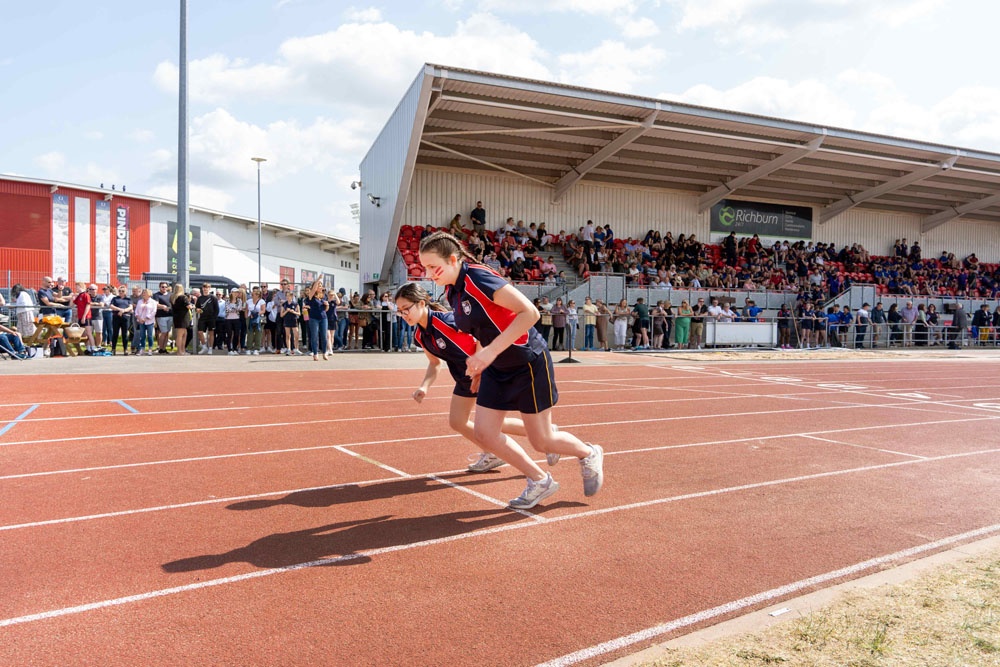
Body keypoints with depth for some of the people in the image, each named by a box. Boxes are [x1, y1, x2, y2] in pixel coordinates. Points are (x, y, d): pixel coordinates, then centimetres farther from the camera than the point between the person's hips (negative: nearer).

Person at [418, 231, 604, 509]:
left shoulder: (478, 279, -25)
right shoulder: (451, 291, 1)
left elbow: (530, 312, -30)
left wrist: (490, 351, -33)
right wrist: (479, 361, 7)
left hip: (529, 363, -8)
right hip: (496, 369, 8)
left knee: (541, 441, 1)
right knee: (484, 433, 1)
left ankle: (589, 454, 33)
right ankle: (540, 481, 19)